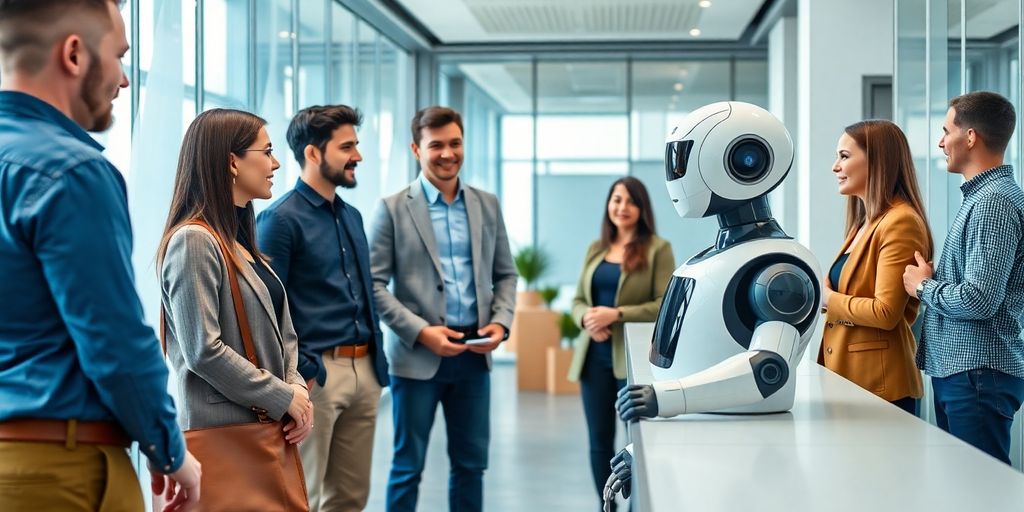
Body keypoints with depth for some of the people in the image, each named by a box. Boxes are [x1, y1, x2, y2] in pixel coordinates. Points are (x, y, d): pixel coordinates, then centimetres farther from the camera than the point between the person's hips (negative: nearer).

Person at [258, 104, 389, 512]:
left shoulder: (352, 216, 15)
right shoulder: (282, 219, -9)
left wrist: (378, 363, 13)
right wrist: (303, 372, -16)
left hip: (364, 371, 8)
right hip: (317, 373, -8)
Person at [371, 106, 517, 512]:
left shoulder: (487, 204, 9)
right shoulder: (393, 208, -3)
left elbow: (505, 274, 14)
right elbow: (375, 283, -6)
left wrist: (501, 321, -4)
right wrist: (420, 331, -15)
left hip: (474, 354, 4)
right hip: (417, 355, -4)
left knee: (471, 463, 11)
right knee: (408, 466, 5)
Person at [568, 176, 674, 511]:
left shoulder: (657, 249, -4)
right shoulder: (595, 249, 13)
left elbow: (666, 305, -11)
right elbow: (578, 301, 15)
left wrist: (616, 314, -18)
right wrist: (586, 317, -9)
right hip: (594, 356, 5)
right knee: (600, 441, 10)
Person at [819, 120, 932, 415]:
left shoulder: (900, 223, -13)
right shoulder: (864, 223, 16)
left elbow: (885, 312, -20)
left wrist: (827, 298, -10)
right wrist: (817, 290, 4)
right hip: (846, 376, 9)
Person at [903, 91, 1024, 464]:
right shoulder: (980, 196, 17)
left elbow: (979, 299, -23)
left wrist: (924, 286, -8)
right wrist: (932, 281, 10)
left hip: (978, 374, -10)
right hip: (956, 370, 10)